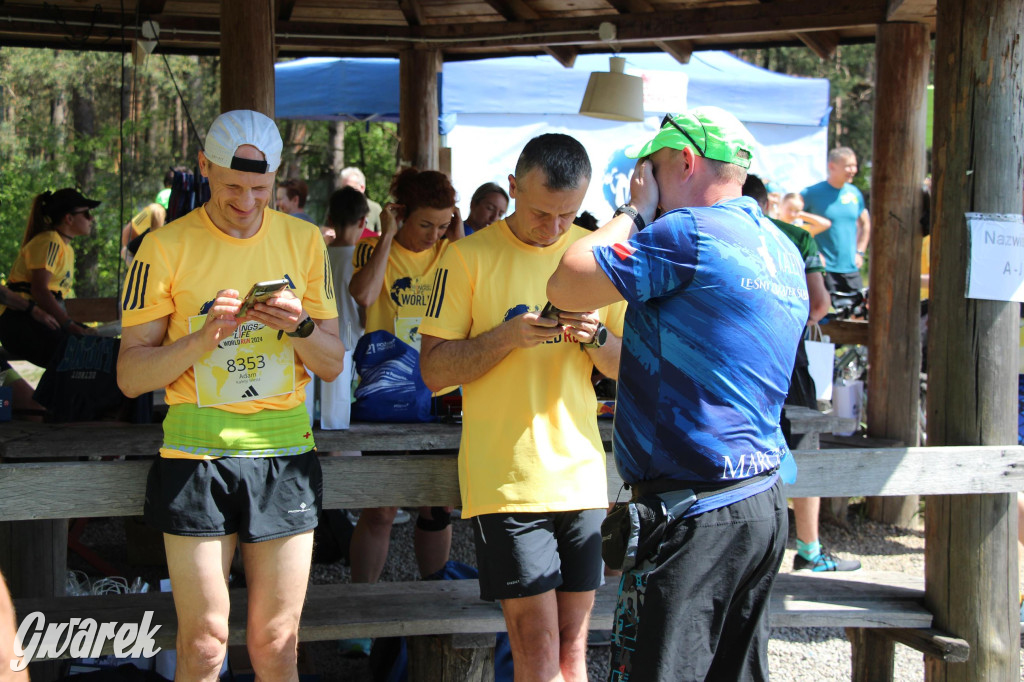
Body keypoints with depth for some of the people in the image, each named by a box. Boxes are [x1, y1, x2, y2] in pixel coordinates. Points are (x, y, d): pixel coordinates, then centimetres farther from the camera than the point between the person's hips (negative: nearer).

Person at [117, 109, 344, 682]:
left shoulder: (303, 241, 6)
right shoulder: (167, 248, -2)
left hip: (285, 455, 2)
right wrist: (202, 338, -18)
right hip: (197, 455, -2)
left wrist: (300, 327, -11)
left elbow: (333, 364, 10)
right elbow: (131, 375, -3)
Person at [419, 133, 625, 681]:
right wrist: (509, 334, -18)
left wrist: (596, 336, -9)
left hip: (582, 475, 4)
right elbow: (434, 369, -4)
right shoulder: (470, 256, -2)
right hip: (506, 480, -4)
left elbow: (625, 367, 14)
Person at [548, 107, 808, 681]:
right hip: (765, 503, 10)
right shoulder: (783, 252, 16)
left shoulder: (689, 232, -15)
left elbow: (566, 286, -13)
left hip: (696, 515, -10)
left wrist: (634, 211, 0)